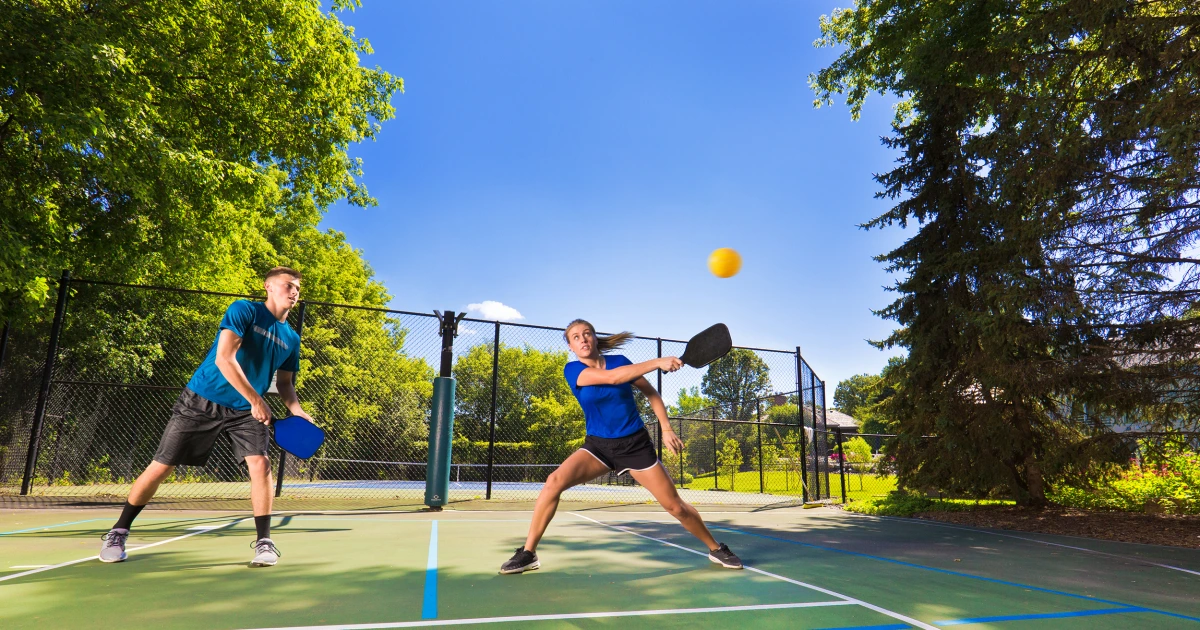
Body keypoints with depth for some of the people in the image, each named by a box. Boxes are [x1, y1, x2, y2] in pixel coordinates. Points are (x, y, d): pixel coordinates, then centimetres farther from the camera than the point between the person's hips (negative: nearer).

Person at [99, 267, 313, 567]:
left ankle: (264, 542, -5)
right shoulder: (244, 310, -12)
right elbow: (224, 358, -21)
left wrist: (298, 413, -6)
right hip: (201, 402, -3)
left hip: (245, 412, 4)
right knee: (160, 467, 3)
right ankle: (118, 533, 26)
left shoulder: (291, 338, 5)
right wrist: (256, 400, -22)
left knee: (260, 463, -16)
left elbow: (284, 382, 13)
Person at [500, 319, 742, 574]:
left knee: (675, 506, 1)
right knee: (555, 481, -25)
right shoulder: (572, 370, -11)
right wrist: (658, 362, -33)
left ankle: (716, 549, 27)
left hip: (635, 444, 1)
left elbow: (651, 392, 6)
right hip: (598, 445, -1)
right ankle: (528, 553, -10)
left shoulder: (619, 361, -4)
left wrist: (666, 429, -4)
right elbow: (611, 377, -28)